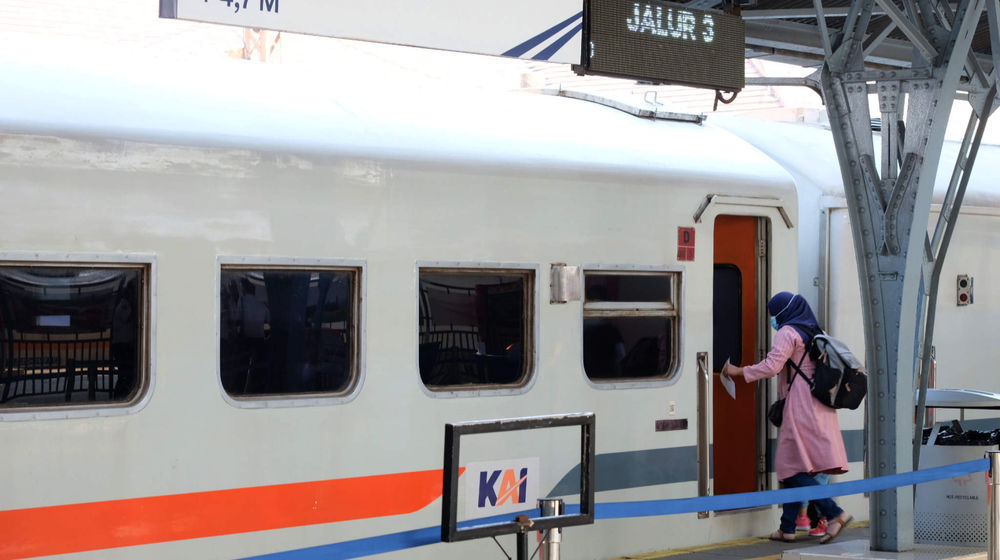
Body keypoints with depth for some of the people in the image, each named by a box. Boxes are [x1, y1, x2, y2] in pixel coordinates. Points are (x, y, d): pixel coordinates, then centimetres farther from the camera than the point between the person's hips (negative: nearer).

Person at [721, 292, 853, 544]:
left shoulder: (788, 333, -7)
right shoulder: (815, 332, 19)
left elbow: (772, 366, -17)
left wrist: (739, 371, -8)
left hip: (800, 408, -9)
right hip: (818, 407, 9)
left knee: (792, 468, -9)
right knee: (792, 466, 10)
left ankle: (835, 513, -18)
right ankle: (787, 527, 10)